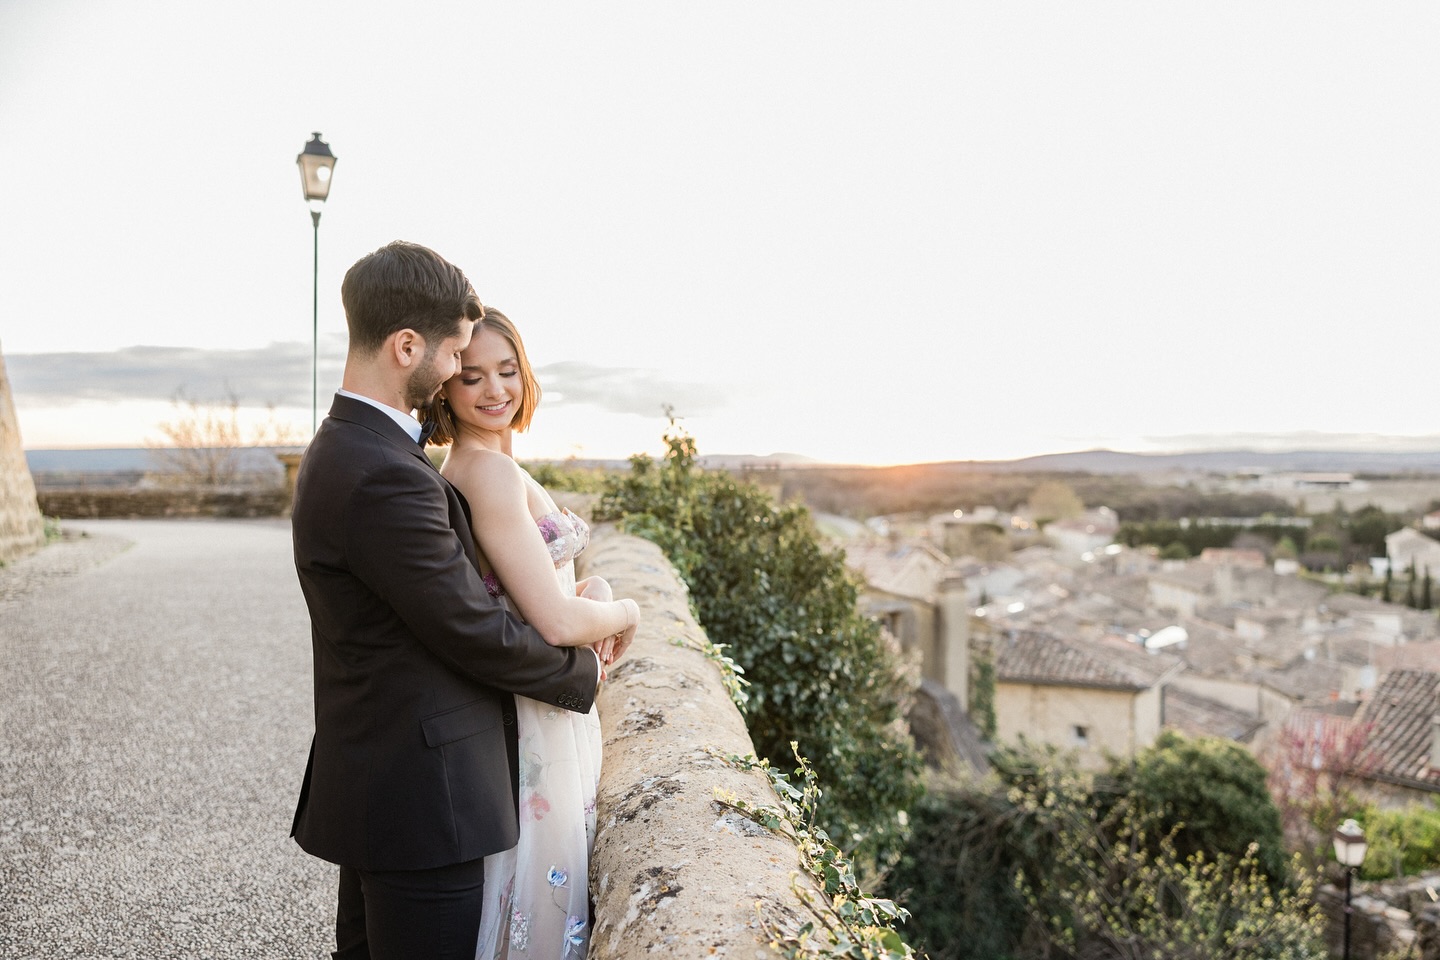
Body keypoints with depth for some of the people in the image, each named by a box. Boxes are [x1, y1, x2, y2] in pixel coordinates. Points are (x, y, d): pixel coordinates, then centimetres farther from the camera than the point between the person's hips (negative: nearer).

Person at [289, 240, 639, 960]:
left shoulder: (341, 449, 8)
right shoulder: (386, 477, -26)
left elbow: (449, 583, 12)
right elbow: (475, 632, -20)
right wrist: (583, 673, -3)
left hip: (371, 784, 10)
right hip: (420, 797, -10)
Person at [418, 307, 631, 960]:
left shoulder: (473, 466, 8)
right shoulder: (490, 471, -22)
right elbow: (556, 622, -27)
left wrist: (593, 589, -6)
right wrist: (624, 612, -8)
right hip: (533, 721, -9)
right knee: (537, 900, 7)